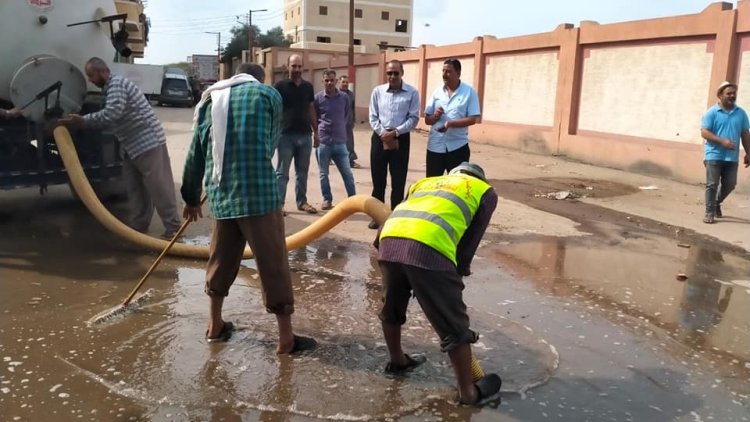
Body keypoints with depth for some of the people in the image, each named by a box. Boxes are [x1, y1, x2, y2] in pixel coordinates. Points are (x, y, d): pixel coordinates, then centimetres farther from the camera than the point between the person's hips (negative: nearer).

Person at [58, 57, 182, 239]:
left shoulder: (117, 84, -13)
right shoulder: (110, 88, 19)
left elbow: (111, 114, -26)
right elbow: (108, 119, 17)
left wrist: (83, 121, -19)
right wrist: (83, 122, 9)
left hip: (148, 142, -11)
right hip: (133, 145, 11)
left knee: (158, 185, -9)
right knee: (135, 187, 13)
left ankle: (173, 227, -5)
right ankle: (139, 225, 21)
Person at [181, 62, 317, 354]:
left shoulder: (209, 100, 15)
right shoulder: (268, 95, 5)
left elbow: (195, 154, 15)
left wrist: (191, 197, 25)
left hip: (221, 194, 5)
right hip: (259, 191, -4)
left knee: (221, 259, 20)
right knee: (273, 263, 2)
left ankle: (215, 326, 33)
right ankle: (286, 338, 9)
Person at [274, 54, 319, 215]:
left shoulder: (308, 87, 10)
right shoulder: (280, 86, -2)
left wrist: (316, 132, 12)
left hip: (305, 135, 4)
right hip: (286, 135, -4)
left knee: (302, 172, 12)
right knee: (282, 172, 1)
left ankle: (302, 202, 21)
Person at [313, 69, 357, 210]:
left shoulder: (344, 97, 1)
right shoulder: (317, 98, -3)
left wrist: (341, 128, 10)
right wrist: (320, 128, 4)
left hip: (340, 141, 1)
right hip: (323, 141, -1)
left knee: (347, 173, 5)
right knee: (324, 174, 8)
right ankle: (327, 199, 21)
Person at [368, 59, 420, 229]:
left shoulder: (412, 92, -3)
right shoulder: (378, 91, 5)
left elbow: (414, 118, -6)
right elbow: (373, 117, 3)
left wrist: (395, 133, -15)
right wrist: (383, 134, -10)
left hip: (401, 139, -2)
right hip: (379, 138, 2)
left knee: (398, 181, 4)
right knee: (378, 179, 8)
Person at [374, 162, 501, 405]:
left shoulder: (425, 182, 39)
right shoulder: (485, 191, 27)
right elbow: (469, 242, 19)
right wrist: (458, 273, 28)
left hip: (389, 240, 6)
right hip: (428, 249, -5)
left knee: (391, 308, 30)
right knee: (454, 327, 11)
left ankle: (397, 362, 51)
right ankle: (468, 392, 24)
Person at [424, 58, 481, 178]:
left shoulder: (469, 91, -3)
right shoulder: (437, 92, 7)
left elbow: (472, 119, -10)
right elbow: (427, 119, 8)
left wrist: (450, 123, -22)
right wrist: (435, 116, -15)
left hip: (458, 147, -3)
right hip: (435, 146, 3)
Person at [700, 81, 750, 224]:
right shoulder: (711, 112, -3)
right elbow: (704, 132, -9)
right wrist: (722, 141, -20)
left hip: (732, 157, 4)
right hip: (714, 156, -4)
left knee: (730, 185, 9)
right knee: (712, 185, -3)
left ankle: (717, 203, 35)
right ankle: (709, 213, 4)